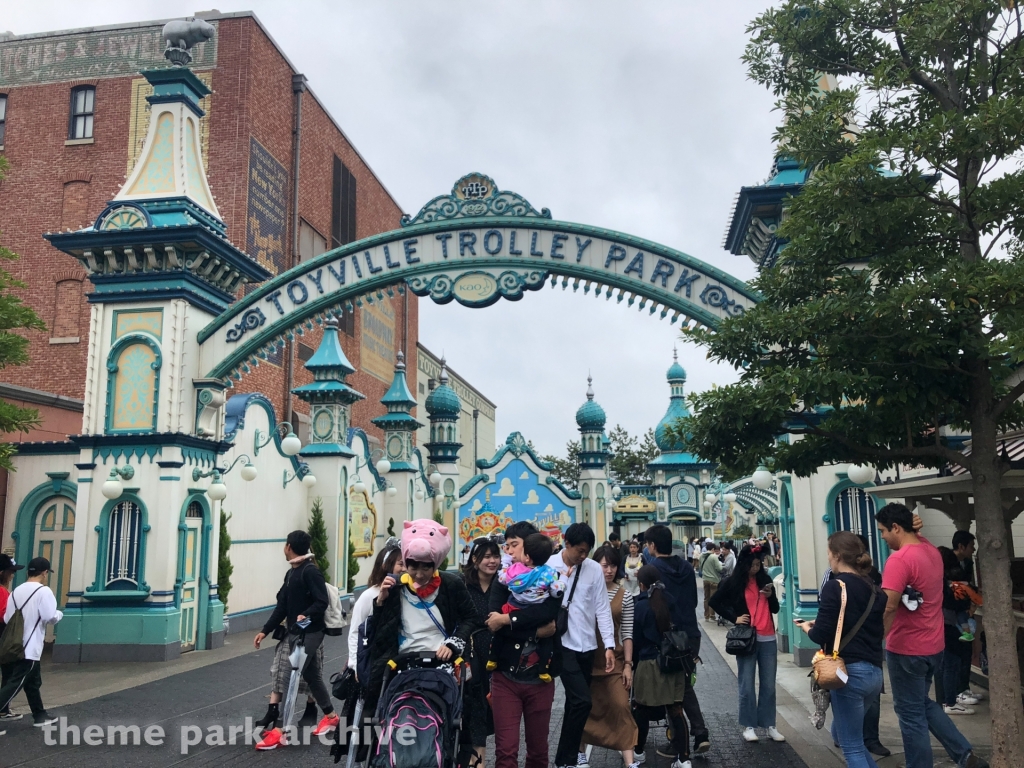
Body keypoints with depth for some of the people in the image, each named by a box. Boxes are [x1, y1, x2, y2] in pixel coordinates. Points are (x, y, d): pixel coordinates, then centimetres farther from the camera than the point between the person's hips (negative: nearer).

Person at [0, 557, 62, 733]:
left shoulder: (16, 591, 7)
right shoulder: (43, 591, -14)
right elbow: (50, 617, -18)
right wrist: (59, 614, 3)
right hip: (29, 648, -8)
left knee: (33, 682, 19)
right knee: (14, 684, -6)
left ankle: (40, 716, 30)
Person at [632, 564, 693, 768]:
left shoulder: (641, 606, -8)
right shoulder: (671, 601, 1)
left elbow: (636, 638, -3)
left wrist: (634, 660, 12)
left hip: (649, 664, -3)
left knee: (643, 710, 13)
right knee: (676, 711, 4)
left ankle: (638, 750, 28)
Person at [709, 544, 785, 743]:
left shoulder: (765, 580, 6)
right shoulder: (734, 582, -3)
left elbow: (775, 609, 11)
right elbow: (715, 602, 2)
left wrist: (770, 596, -8)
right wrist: (734, 618, -4)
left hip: (768, 639, 3)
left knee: (769, 685, 8)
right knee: (747, 686, 2)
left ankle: (769, 725, 18)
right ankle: (748, 726, 12)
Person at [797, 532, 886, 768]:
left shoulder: (835, 587, -12)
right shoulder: (873, 588, 10)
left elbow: (821, 635, -15)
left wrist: (808, 628, 7)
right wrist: (820, 625, 17)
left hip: (850, 671, -8)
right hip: (874, 672, 8)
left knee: (852, 747, 3)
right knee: (842, 733, 25)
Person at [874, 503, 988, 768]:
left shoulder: (899, 559, -22)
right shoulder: (932, 550, 3)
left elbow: (889, 607, -29)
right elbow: (918, 541, 28)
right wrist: (914, 529, 9)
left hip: (907, 648, -9)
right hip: (933, 644, 9)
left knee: (911, 713, 3)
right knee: (923, 703, 23)